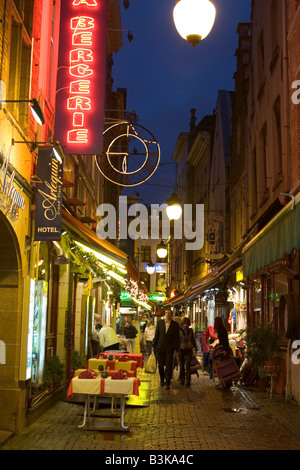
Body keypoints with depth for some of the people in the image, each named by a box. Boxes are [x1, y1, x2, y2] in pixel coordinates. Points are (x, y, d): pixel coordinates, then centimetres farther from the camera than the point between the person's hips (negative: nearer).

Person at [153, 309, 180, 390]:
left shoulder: (175, 324, 0)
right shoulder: (160, 322, 6)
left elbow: (177, 337, 0)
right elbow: (156, 335, 9)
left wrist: (176, 349, -5)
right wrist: (154, 346, 6)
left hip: (170, 348, -2)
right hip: (160, 347, 2)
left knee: (169, 366, -4)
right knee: (161, 365, 8)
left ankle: (167, 383, 0)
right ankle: (162, 380, 27)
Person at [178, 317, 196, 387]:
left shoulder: (190, 330, 7)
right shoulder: (179, 330, -3)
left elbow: (193, 339, 17)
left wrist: (195, 347, 14)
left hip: (189, 349, 1)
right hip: (181, 349, -1)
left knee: (188, 365, -7)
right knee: (182, 365, 7)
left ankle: (188, 381, -6)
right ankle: (182, 379, 23)